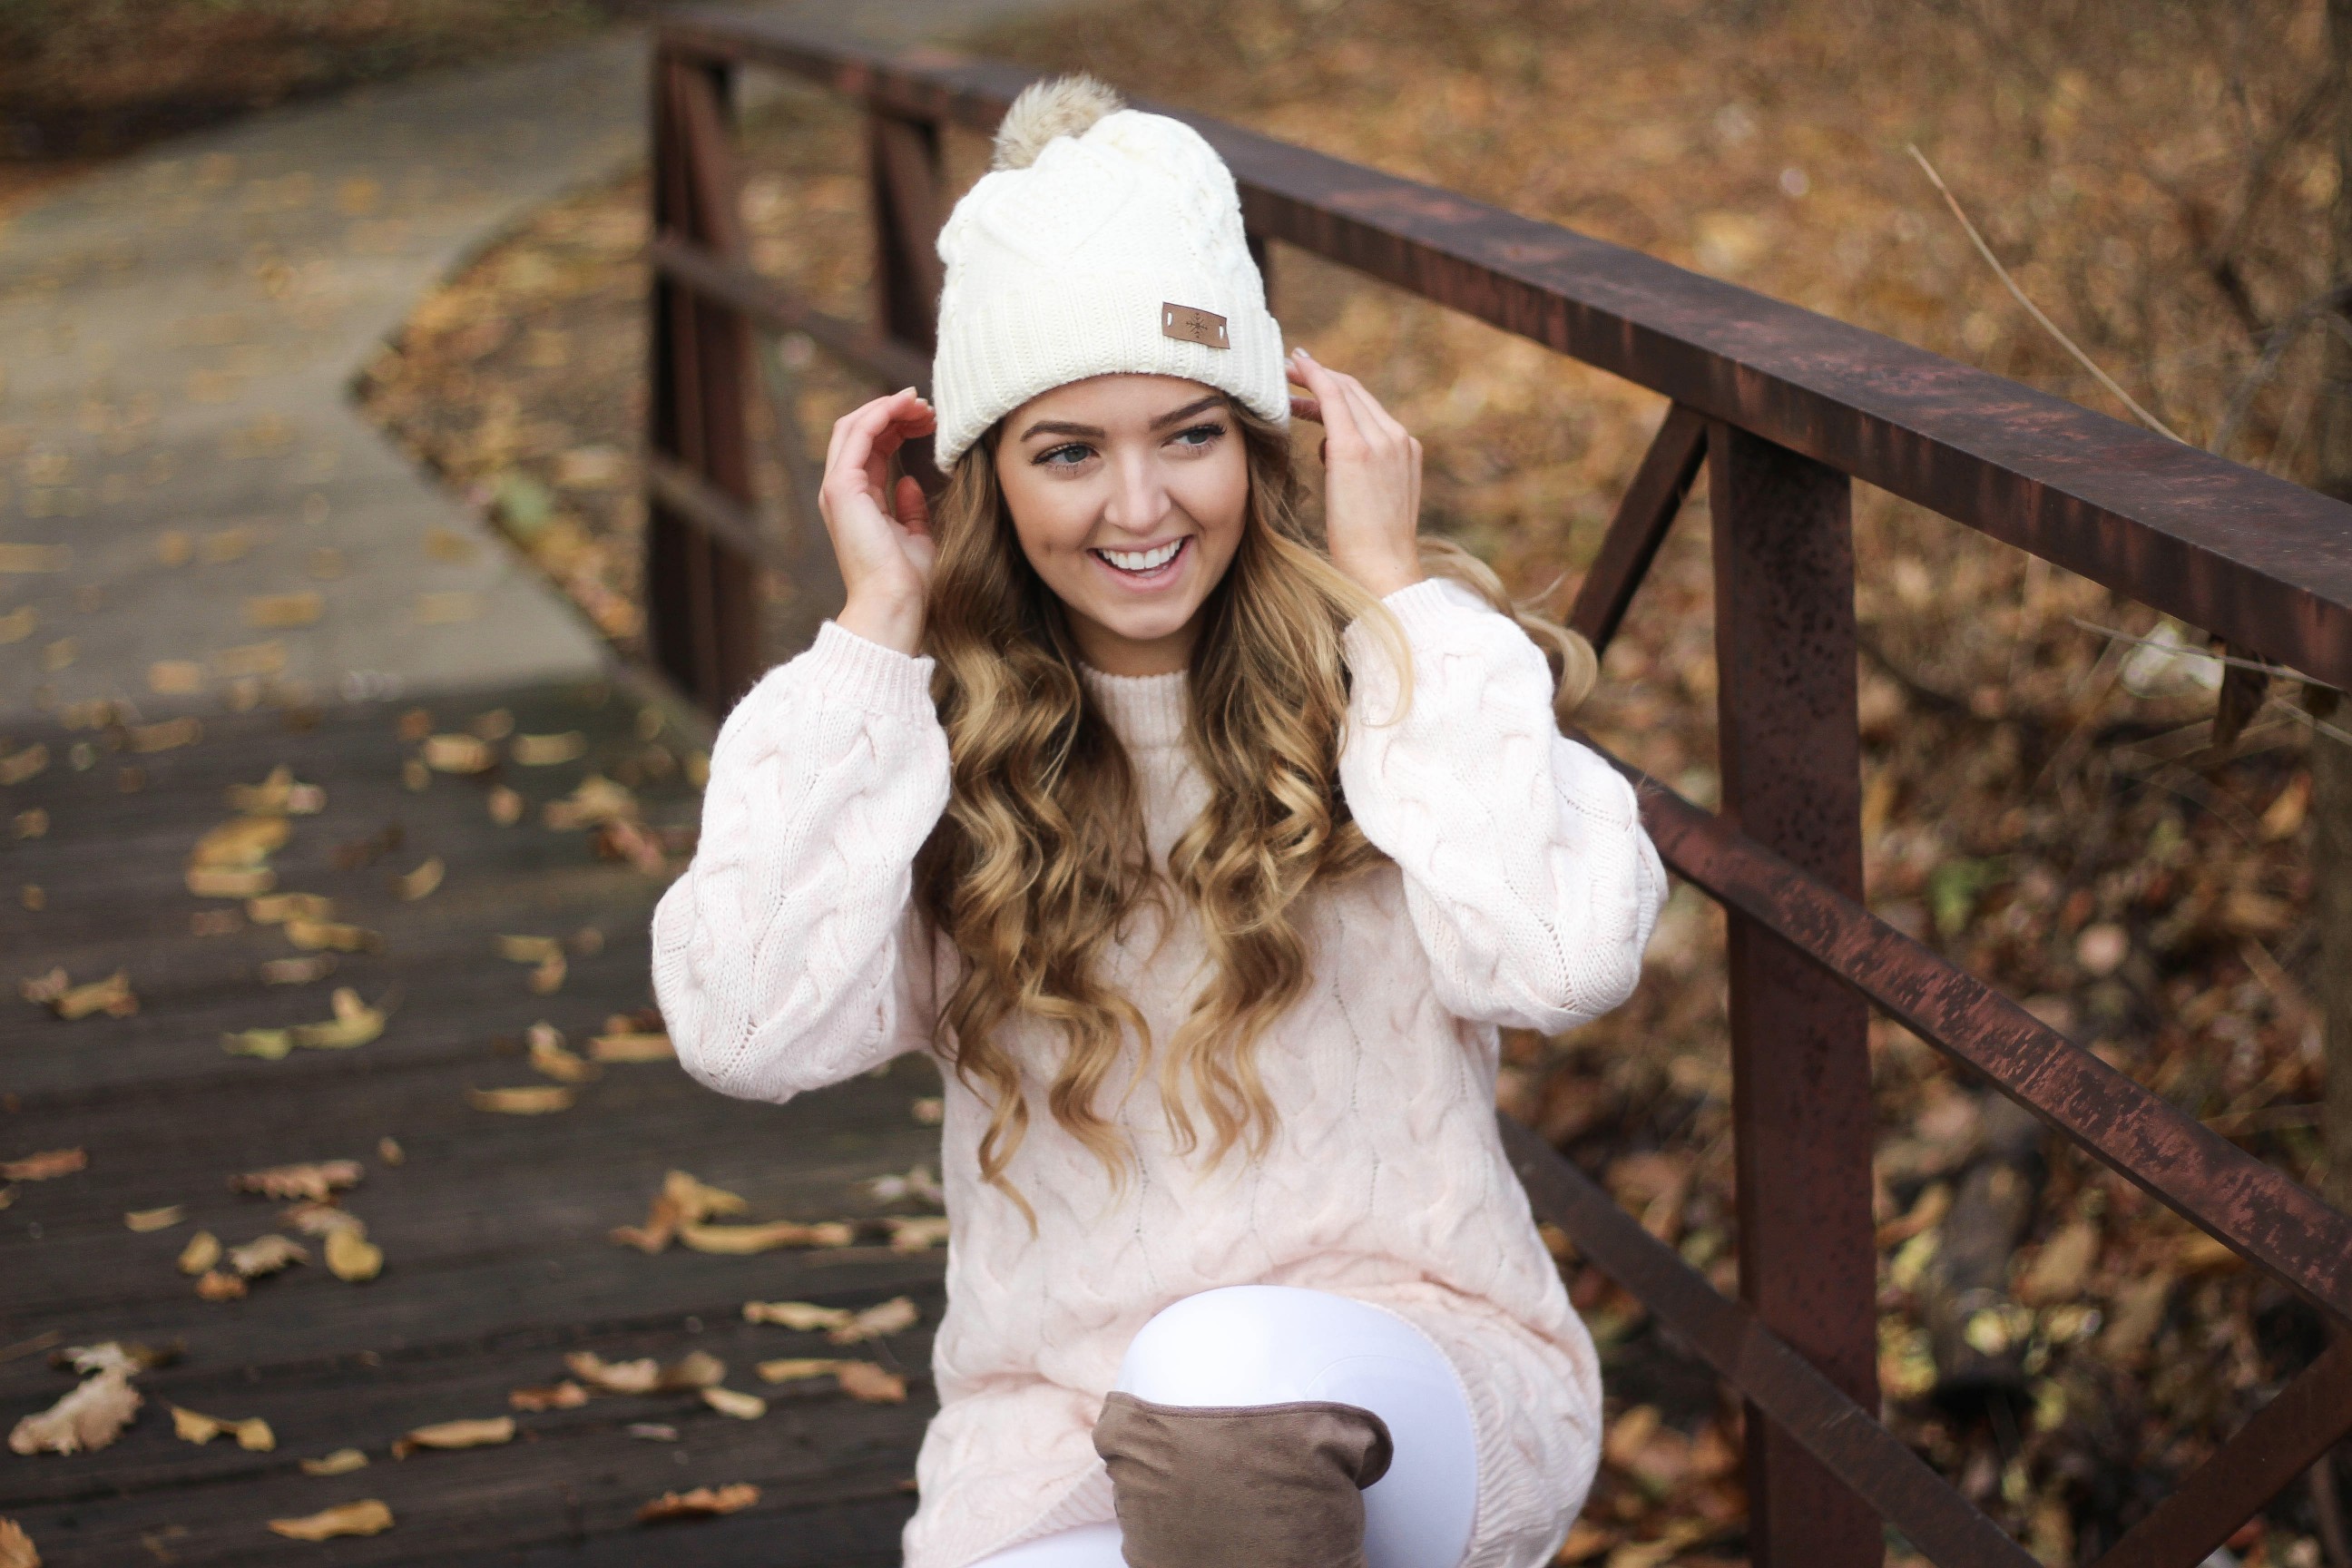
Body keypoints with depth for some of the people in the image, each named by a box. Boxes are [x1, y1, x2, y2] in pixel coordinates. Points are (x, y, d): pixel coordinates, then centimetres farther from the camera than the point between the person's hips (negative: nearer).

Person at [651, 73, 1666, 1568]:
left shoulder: (1390, 674, -1)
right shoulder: (932, 733, 4)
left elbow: (1565, 957, -21)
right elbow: (746, 1026, -13)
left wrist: (1396, 590, -11)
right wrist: (875, 632, -7)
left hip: (1418, 1378, -1)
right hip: (1052, 1437, 2)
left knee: (1226, 1368, -36)